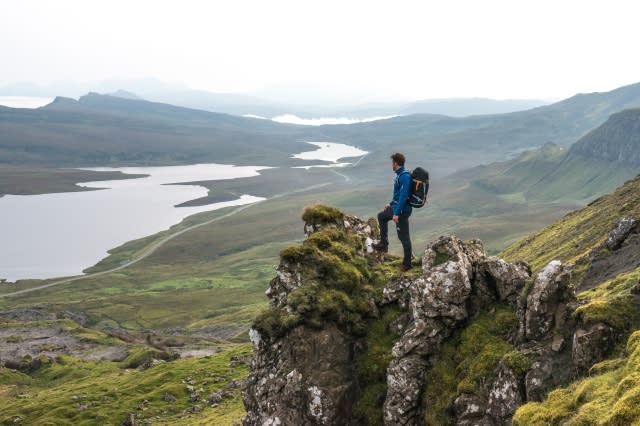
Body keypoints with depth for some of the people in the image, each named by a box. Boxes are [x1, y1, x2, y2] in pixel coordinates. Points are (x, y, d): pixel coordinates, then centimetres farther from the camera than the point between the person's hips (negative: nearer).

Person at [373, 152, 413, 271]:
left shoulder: (405, 176, -22)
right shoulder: (400, 174, 9)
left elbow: (403, 196, -27)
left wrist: (397, 214, -26)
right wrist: (390, 204, 27)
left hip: (402, 210, -11)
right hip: (395, 207, 11)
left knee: (403, 237, -2)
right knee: (381, 216, 28)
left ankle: (407, 263, 9)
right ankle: (384, 244, 32)